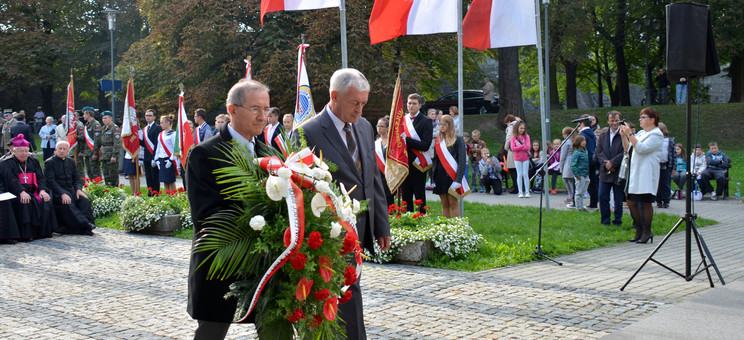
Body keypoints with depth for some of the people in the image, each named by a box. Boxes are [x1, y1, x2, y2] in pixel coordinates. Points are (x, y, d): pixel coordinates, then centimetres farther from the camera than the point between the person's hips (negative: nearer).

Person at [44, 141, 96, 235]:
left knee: (85, 201, -23)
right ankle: (84, 225, -41)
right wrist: (62, 194, -23)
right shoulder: (49, 163, 1)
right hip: (57, 193, -5)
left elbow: (76, 178, 18)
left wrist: (78, 189, -6)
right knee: (68, 204, -34)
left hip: (71, 191, 5)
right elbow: (50, 181, -10)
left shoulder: (71, 162, 20)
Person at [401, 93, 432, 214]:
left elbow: (426, 145, -14)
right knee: (406, 196, 10)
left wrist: (407, 140, -20)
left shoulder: (425, 121, -5)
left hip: (417, 164, -5)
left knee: (419, 196, 1)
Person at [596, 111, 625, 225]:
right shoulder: (603, 135, 11)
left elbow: (625, 152, -12)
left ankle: (617, 221, 16)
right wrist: (606, 163, -10)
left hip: (619, 172, -4)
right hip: (605, 172, 4)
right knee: (602, 197, 1)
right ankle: (605, 220, 13)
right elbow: (599, 152, 7)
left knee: (618, 199, 4)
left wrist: (612, 163, -14)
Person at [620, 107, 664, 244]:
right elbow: (628, 148, 20)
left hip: (647, 174, -8)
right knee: (631, 202, 6)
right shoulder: (640, 133, 19)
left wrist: (630, 134, -20)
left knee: (645, 202, -3)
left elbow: (641, 149, -20)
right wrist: (623, 136, 7)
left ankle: (647, 232, 7)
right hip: (634, 172, 8)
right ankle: (639, 230, 18)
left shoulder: (656, 135, -7)